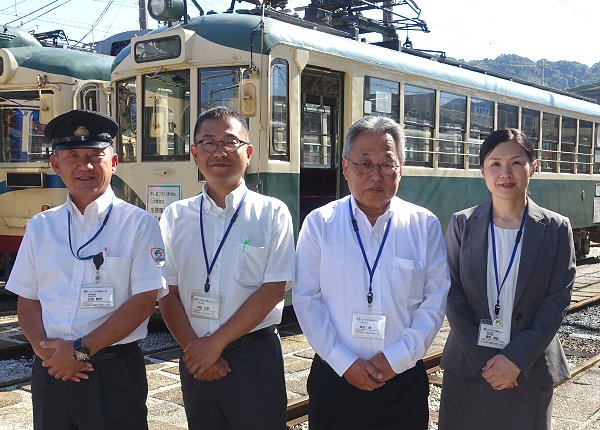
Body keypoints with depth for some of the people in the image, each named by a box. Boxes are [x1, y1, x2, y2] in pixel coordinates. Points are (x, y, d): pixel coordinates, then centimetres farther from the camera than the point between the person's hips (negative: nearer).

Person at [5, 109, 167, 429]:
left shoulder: (138, 224, -5)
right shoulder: (40, 226, 8)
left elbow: (144, 300, -11)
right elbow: (27, 299, 9)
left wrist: (81, 349, -14)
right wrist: (43, 347, -9)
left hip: (114, 371, -3)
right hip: (50, 369, 4)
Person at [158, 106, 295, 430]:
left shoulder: (272, 213, -5)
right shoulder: (176, 216, 4)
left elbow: (273, 290, -10)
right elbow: (167, 293, 2)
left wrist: (216, 343, -11)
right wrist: (195, 348, -9)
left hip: (254, 355, -2)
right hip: (195, 358, 3)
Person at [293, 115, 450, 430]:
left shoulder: (424, 225, -1)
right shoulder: (319, 223, -3)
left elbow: (435, 300, -2)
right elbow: (306, 299, -5)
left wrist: (396, 358, -10)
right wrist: (344, 363, -11)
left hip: (404, 378, 1)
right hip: (334, 378, 0)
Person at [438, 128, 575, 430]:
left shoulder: (556, 229, -2)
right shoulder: (462, 224, -1)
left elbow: (557, 301, -5)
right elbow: (452, 295, -3)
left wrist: (516, 359, -13)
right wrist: (483, 359, -10)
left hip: (529, 369, 0)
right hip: (467, 366, 1)